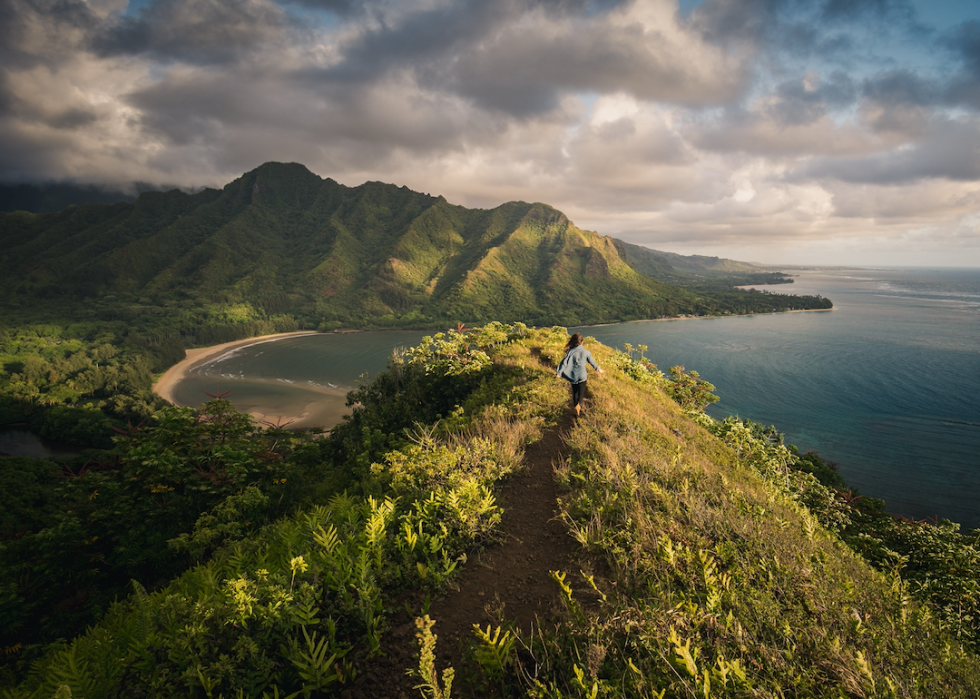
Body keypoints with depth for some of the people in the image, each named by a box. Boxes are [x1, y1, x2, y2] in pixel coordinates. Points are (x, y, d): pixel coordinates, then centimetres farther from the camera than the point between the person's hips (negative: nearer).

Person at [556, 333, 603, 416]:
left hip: (572, 376, 2)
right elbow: (592, 362, 4)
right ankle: (578, 404, -19)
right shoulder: (586, 352, -9)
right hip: (582, 375, -2)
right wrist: (598, 369, 21)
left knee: (574, 392, 19)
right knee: (581, 392, 7)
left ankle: (575, 407, 29)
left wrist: (559, 373, -16)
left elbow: (564, 362, -15)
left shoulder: (570, 351, -9)